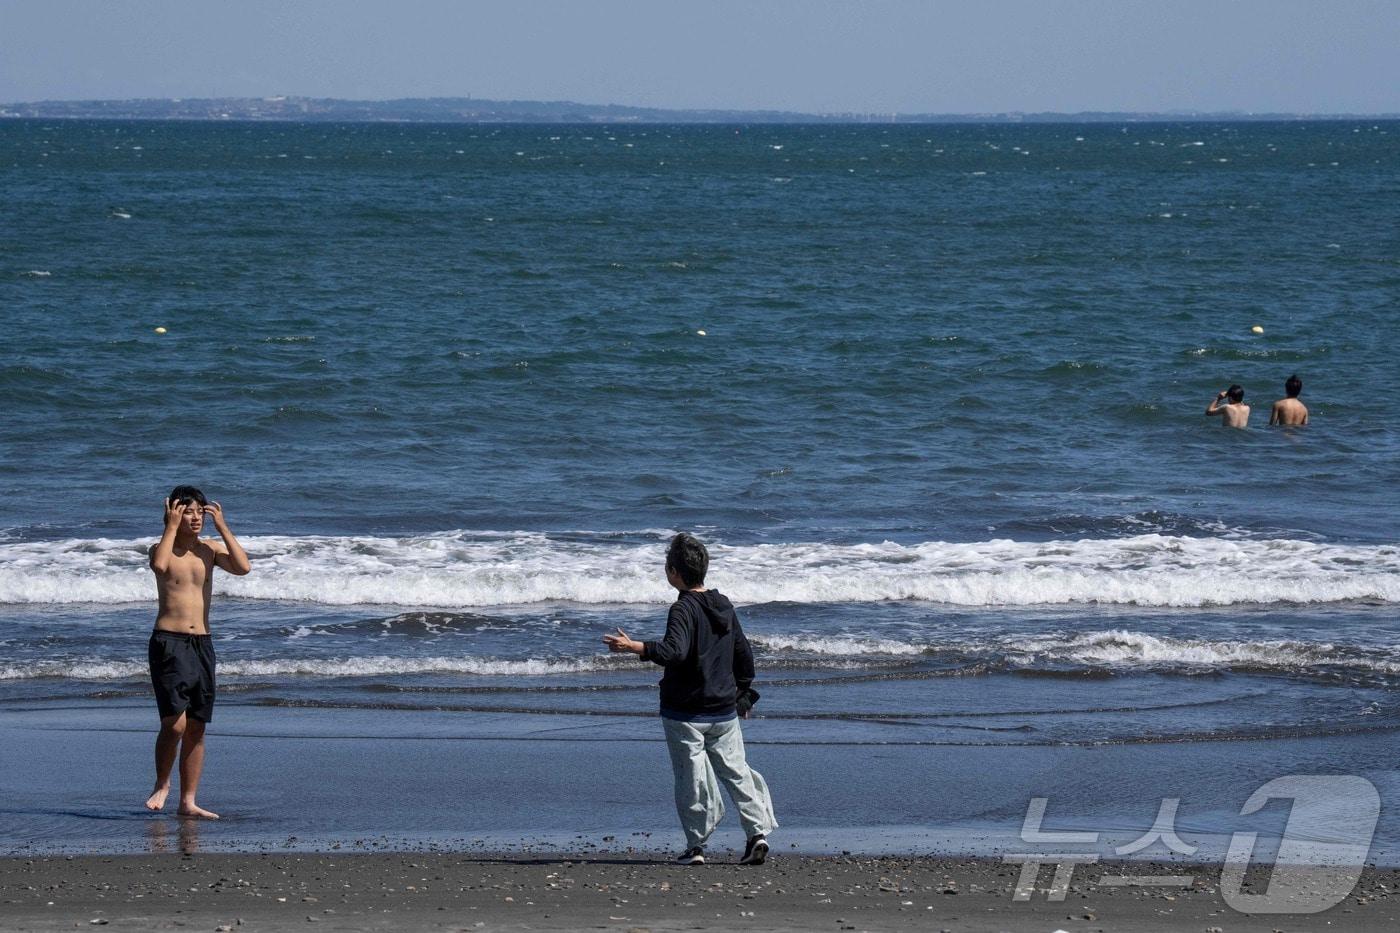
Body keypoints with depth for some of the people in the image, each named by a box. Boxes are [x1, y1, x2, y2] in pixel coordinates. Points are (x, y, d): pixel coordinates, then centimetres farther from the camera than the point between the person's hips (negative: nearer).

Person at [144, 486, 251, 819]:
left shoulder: (210, 549, 10)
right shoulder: (162, 548, -1)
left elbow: (243, 567, -7)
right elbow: (159, 565, -25)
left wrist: (222, 527, -5)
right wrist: (172, 526, -16)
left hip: (202, 643, 5)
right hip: (168, 642, -5)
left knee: (196, 727, 5)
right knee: (174, 723, -16)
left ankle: (188, 801, 11)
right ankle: (161, 785, 7)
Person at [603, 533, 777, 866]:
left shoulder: (683, 609, -15)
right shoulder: (725, 606, 9)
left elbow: (675, 650, -31)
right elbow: (744, 654, 17)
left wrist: (634, 647, -32)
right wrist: (743, 694, 27)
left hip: (686, 711, -6)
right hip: (725, 710, 6)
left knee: (691, 776, 1)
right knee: (735, 769, 12)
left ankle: (696, 845, 4)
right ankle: (758, 830, 1)